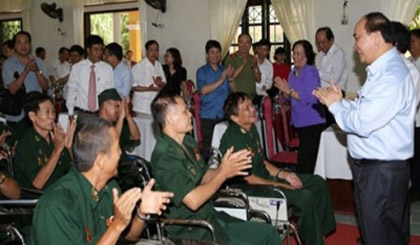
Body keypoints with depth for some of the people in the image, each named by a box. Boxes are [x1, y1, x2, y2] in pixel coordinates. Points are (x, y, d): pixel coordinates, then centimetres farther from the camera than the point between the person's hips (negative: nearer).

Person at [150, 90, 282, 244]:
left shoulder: (188, 142, 9)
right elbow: (193, 201, -26)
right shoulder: (165, 156, -22)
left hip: (210, 218, 9)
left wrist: (229, 166, -4)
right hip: (191, 232, -9)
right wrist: (223, 173, -16)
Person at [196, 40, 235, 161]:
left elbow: (234, 91, 7)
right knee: (208, 145, -5)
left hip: (224, 115, 3)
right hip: (208, 115, -3)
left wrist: (230, 78, -11)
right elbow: (203, 90, -11)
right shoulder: (202, 71, 5)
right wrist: (220, 80, -15)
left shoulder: (225, 70, 14)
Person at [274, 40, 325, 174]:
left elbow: (310, 97, -24)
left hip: (311, 122, -8)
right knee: (303, 159, 15)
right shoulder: (294, 72, 13)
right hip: (299, 121, 9)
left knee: (304, 164, -10)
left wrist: (288, 91, -20)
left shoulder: (310, 72, -12)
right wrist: (284, 89, 1)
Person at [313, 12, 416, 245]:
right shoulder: (380, 70, 10)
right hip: (368, 165, 10)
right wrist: (340, 101, 2)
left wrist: (335, 105, -11)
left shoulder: (391, 76, -23)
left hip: (382, 171, -10)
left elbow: (362, 124, -27)